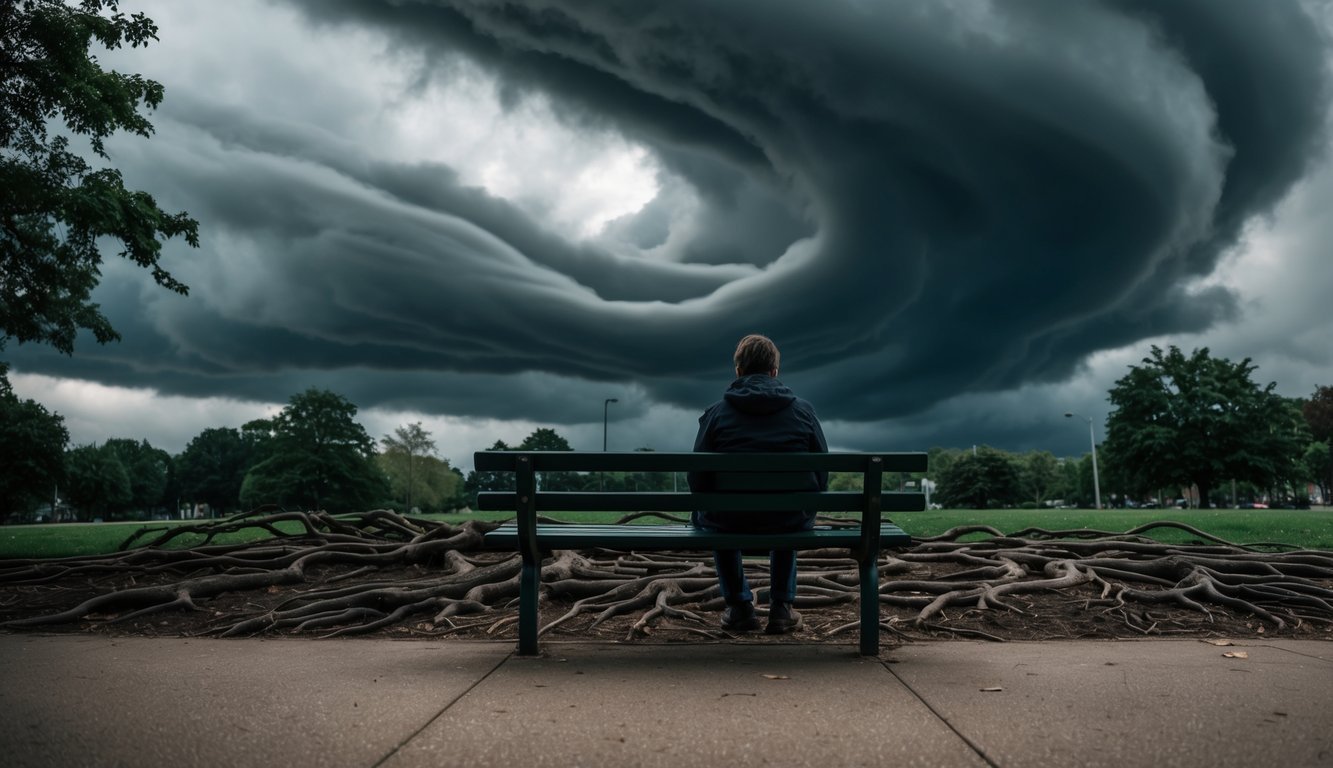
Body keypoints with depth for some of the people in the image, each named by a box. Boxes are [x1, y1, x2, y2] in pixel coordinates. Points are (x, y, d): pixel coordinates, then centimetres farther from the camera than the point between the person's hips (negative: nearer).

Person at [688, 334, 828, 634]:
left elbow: (698, 479, -4)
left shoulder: (716, 412, -4)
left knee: (703, 516, 34)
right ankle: (781, 607, 29)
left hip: (731, 521, -1)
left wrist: (706, 508, 17)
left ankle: (739, 606, 30)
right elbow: (822, 474, 4)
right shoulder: (803, 410, 0)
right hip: (792, 521, 2)